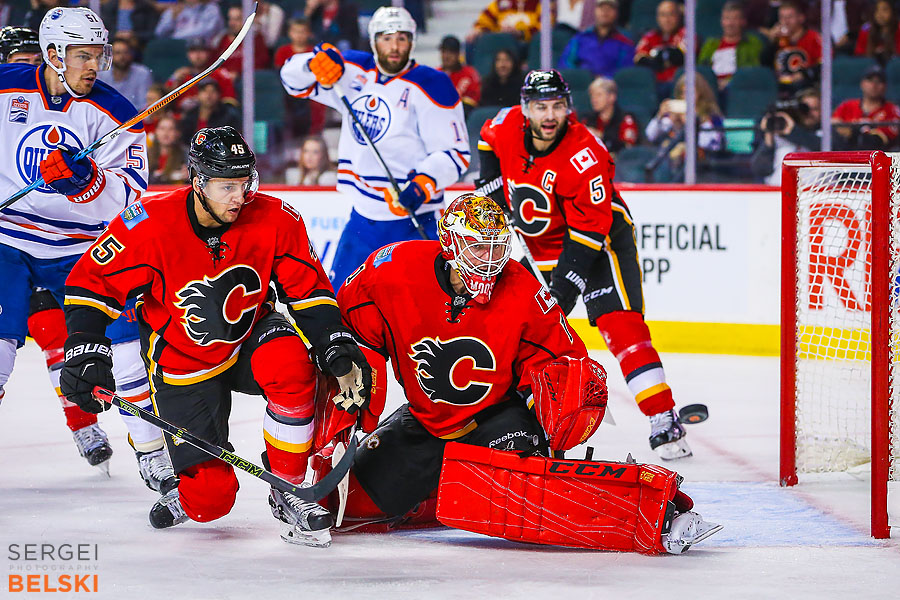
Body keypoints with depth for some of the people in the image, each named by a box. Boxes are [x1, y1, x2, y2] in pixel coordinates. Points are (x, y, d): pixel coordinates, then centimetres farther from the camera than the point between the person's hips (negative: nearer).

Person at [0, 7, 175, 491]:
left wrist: (85, 178, -32)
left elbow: (130, 192, -14)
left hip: (81, 247, 1)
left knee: (121, 335, -9)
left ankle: (153, 451, 2)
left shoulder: (113, 113, -7)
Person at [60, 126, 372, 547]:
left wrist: (337, 347, -19)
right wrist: (86, 352, -27)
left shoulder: (274, 220, -17)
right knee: (211, 500, -9)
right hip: (184, 365, -1)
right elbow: (91, 283, -16)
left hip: (250, 340, 2)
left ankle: (287, 491, -17)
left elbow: (308, 289, -7)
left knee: (290, 367, -37)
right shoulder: (151, 225, -24)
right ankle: (189, 495, 33)